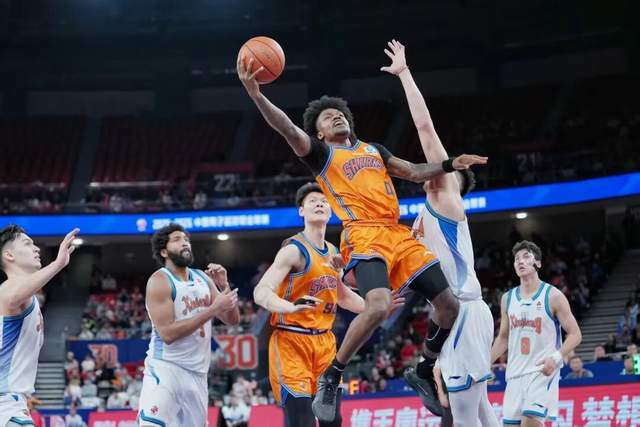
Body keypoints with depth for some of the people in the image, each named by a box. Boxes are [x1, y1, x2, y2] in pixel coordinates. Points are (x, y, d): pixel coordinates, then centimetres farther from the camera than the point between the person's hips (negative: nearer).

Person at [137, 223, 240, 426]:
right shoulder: (159, 281, -10)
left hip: (197, 372, 7)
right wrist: (213, 309, -20)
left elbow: (233, 319, 11)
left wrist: (224, 286, -6)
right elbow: (168, 333, -20)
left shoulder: (203, 279, 10)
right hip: (165, 367, -7)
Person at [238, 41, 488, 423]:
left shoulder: (374, 149, 26)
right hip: (364, 235, -6)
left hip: (399, 234, 7)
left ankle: (427, 370, 28)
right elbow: (289, 130, -10)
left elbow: (414, 172, 33)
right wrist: (256, 95, -25)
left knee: (449, 304, 4)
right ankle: (331, 377, -15)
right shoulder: (320, 152, 7)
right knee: (378, 306, -31)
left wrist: (450, 166, 19)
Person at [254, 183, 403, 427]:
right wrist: (292, 308, -40)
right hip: (291, 342, -8)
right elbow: (261, 293, -22)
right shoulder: (294, 250, -11)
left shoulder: (333, 253, 13)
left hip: (324, 342, 8)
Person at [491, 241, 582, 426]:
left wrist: (556, 357, -22)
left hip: (543, 371, -6)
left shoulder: (553, 296, -5)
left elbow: (575, 334, -6)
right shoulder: (508, 298, 10)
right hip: (515, 374, 6)